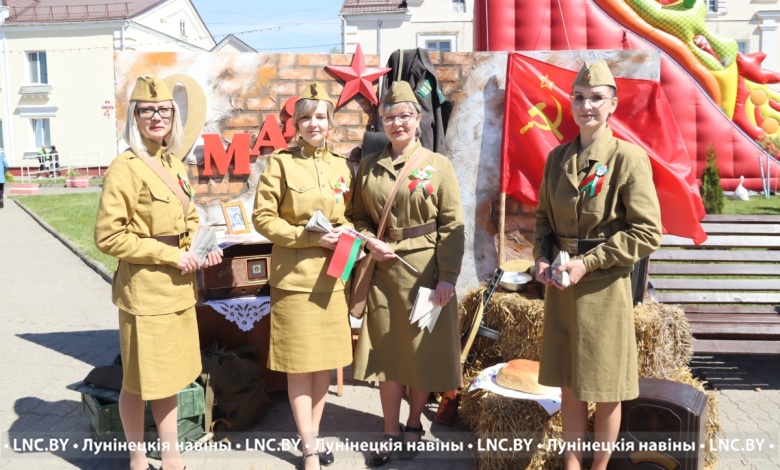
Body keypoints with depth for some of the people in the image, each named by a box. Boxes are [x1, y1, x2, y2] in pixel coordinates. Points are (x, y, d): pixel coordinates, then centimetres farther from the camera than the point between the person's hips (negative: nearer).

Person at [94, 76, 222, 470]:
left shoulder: (174, 164, 8)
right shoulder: (124, 168, -14)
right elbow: (108, 237, -17)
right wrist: (169, 255, -18)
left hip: (179, 287, 7)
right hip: (144, 288, -7)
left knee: (170, 375, 17)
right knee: (138, 382, 9)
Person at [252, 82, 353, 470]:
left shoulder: (342, 166, 8)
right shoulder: (281, 163, -6)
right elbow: (263, 217, -8)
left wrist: (346, 233, -4)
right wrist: (307, 237, -17)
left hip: (332, 275, 5)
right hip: (295, 275, -5)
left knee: (326, 360, 12)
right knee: (300, 363, 1)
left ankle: (313, 434, 29)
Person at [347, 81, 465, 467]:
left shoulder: (438, 165, -2)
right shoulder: (369, 167, 7)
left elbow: (452, 226, -6)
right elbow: (357, 216, 11)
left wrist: (448, 277, -12)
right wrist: (370, 243, -9)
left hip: (426, 270, -2)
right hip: (384, 270, 3)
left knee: (423, 349, 7)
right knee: (387, 350, 7)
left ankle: (414, 425, 27)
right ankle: (391, 433, 20)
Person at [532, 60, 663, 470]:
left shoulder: (630, 158, -9)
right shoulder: (558, 157, 7)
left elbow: (647, 233, -13)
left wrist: (587, 263, -18)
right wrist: (542, 258, -4)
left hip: (604, 287, -5)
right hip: (559, 285, 5)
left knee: (605, 388, 9)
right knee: (568, 384, 14)